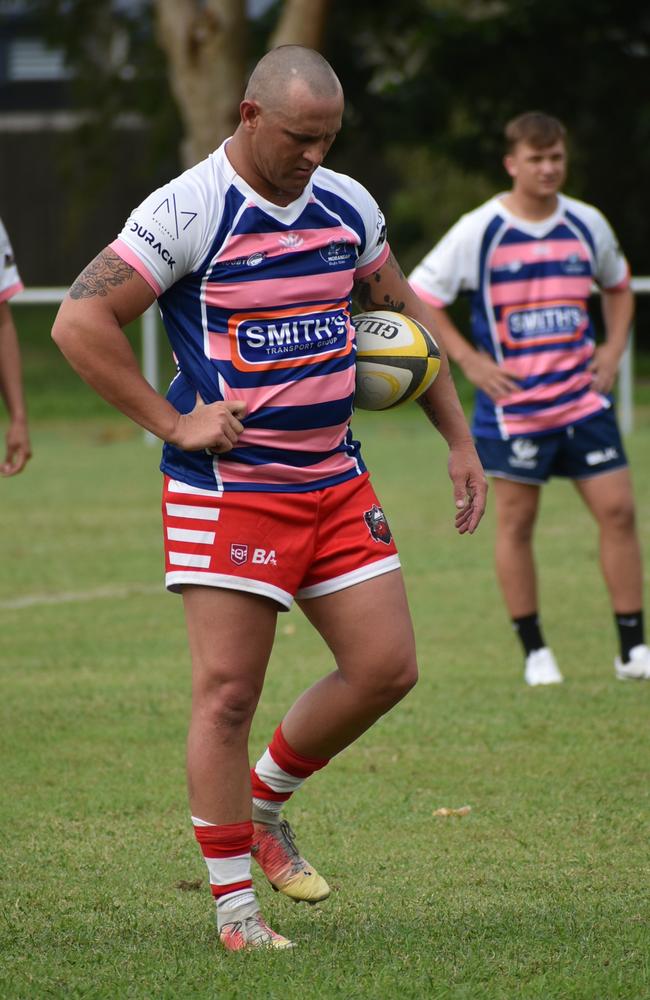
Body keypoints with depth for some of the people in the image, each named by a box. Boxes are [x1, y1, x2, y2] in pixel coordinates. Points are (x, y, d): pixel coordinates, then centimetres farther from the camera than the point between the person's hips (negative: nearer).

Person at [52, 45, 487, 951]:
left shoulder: (347, 206, 7)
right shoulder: (187, 213, -13)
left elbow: (405, 317, 20)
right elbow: (80, 322, -16)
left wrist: (460, 441, 17)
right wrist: (174, 424, -15)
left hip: (335, 479, 6)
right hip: (229, 490, -6)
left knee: (386, 669, 1)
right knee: (227, 693, -6)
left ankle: (262, 803, 24)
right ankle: (234, 907, 3)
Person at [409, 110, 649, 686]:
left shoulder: (588, 225, 4)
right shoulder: (479, 232, -7)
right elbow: (417, 297, -2)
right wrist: (469, 361, -9)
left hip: (583, 398, 3)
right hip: (512, 406, -3)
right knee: (516, 521, 2)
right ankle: (535, 652, 13)